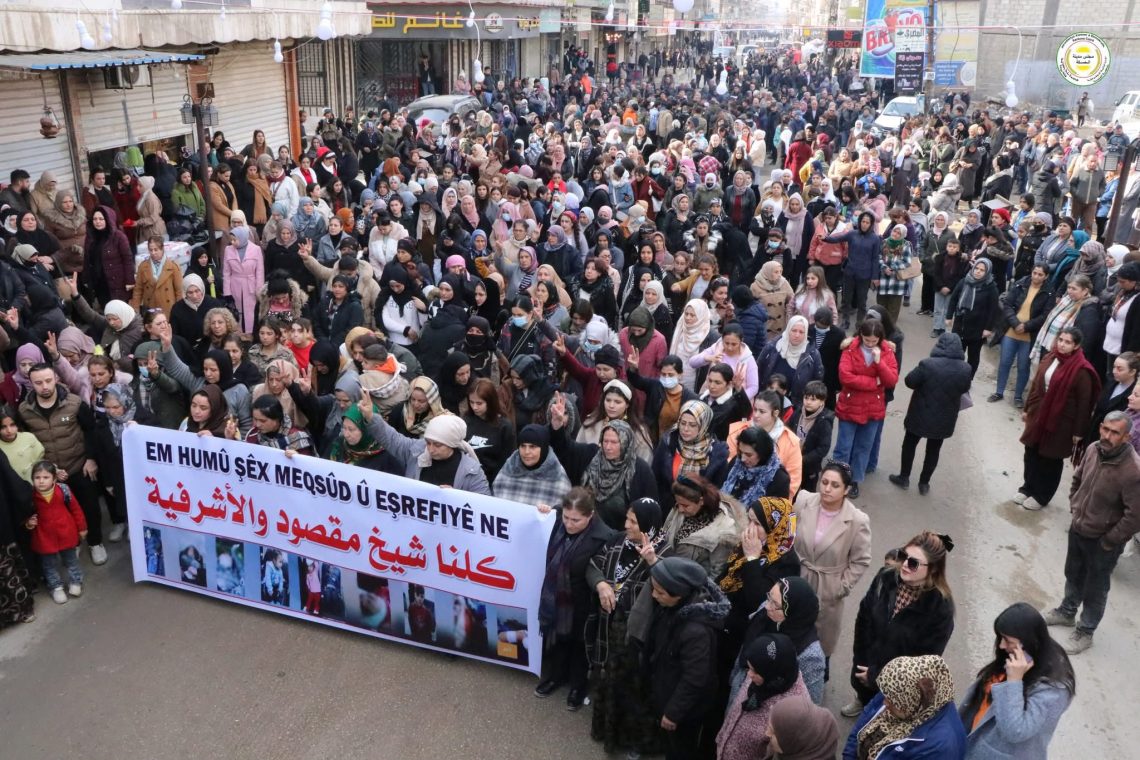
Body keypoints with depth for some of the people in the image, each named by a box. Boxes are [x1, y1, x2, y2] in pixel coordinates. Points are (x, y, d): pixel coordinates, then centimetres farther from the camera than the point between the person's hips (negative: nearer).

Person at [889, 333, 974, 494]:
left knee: (909, 445, 18)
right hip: (944, 419, 3)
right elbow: (964, 389, 6)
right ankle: (924, 483, 27)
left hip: (921, 415, -3)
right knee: (933, 451, 18)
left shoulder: (928, 364, -24)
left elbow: (909, 381, -13)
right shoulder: (966, 369, -11)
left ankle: (904, 478, 28)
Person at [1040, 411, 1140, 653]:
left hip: (1102, 541, -6)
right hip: (1078, 529, 6)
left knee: (1095, 589, 15)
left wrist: (1109, 541, -16)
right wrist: (1074, 508, 6)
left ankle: (1085, 632, 35)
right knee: (1073, 574, 27)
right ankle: (1067, 611, 51)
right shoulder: (1093, 449, -11)